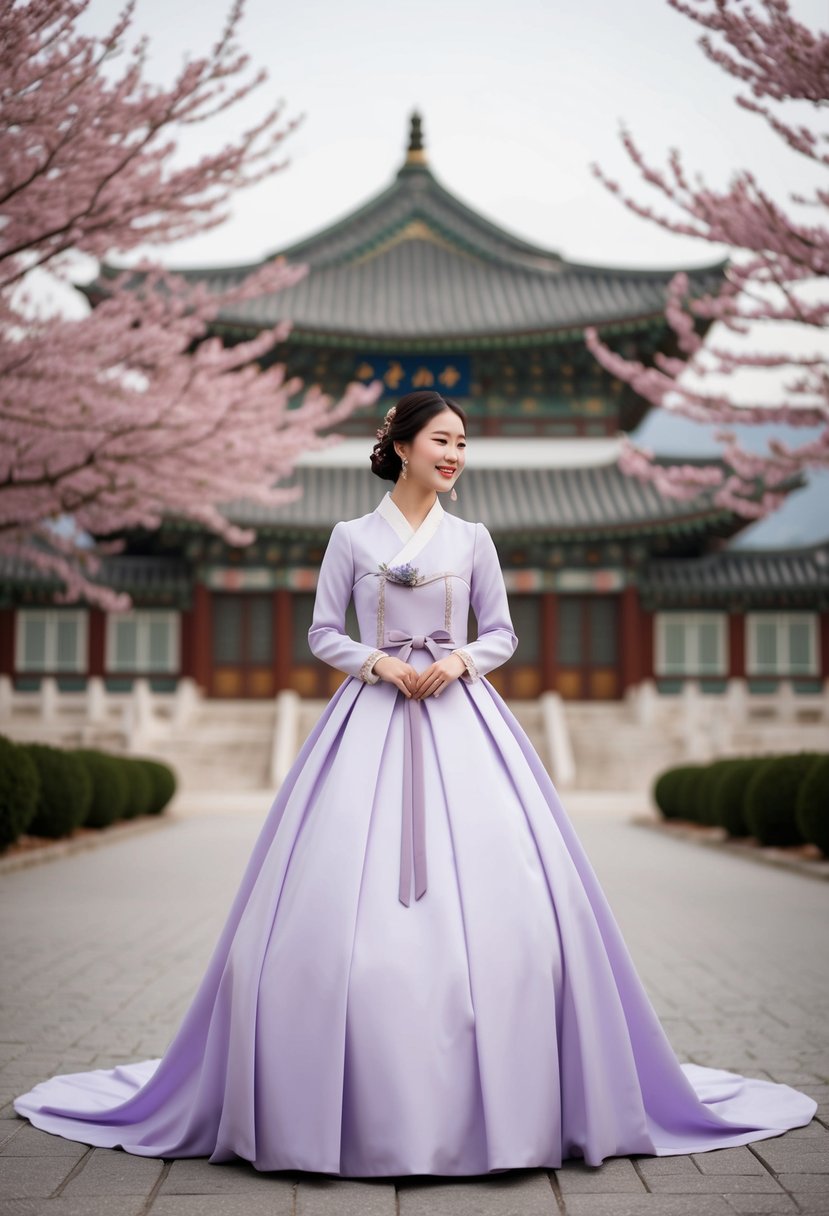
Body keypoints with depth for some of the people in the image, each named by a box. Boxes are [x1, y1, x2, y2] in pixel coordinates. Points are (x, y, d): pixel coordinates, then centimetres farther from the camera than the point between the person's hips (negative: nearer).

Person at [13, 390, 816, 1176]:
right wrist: (379, 663, -10)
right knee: (345, 892, -7)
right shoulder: (351, 537, 6)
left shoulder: (472, 538, 10)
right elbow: (322, 633, 6)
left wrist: (458, 660, -8)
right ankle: (359, 1102, 5)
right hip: (372, 714, -1)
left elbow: (502, 634, 11)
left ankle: (497, 1096, 5)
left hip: (458, 713, 1)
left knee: (494, 887, -8)